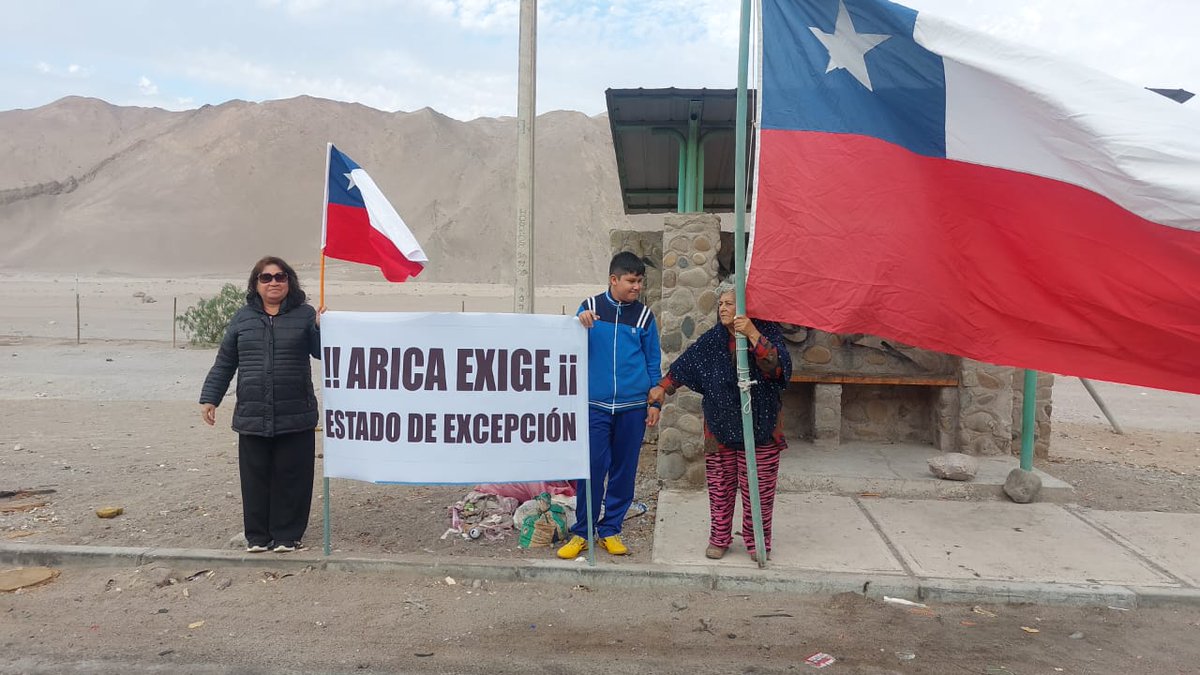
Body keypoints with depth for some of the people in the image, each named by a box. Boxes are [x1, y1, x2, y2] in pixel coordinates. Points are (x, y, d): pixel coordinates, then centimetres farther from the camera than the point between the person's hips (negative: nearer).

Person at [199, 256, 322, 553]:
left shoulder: (305, 314, 3)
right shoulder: (243, 317, 9)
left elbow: (321, 352, 1)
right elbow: (224, 363, 12)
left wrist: (322, 328, -17)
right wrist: (209, 398, 7)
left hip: (295, 416, -2)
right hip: (252, 416, 2)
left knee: (291, 478, 3)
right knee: (256, 479, 7)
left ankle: (287, 535, 16)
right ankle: (257, 535, 19)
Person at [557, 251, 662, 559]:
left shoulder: (644, 314, 5)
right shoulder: (590, 307, 3)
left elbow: (653, 361, 9)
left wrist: (655, 402, 5)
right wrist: (579, 324, -16)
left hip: (633, 406, 1)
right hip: (596, 404, -1)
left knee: (624, 470, 7)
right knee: (592, 469, -2)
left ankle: (610, 530, 20)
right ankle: (581, 532, 11)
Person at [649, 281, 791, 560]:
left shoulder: (767, 332, -6)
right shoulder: (714, 338, 5)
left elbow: (777, 367, -23)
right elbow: (685, 363, 13)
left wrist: (753, 334, -31)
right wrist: (662, 387, 7)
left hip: (759, 428, -3)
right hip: (719, 427, 4)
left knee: (758, 488, 2)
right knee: (720, 485, 10)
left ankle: (757, 541, 18)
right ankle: (719, 538, 23)